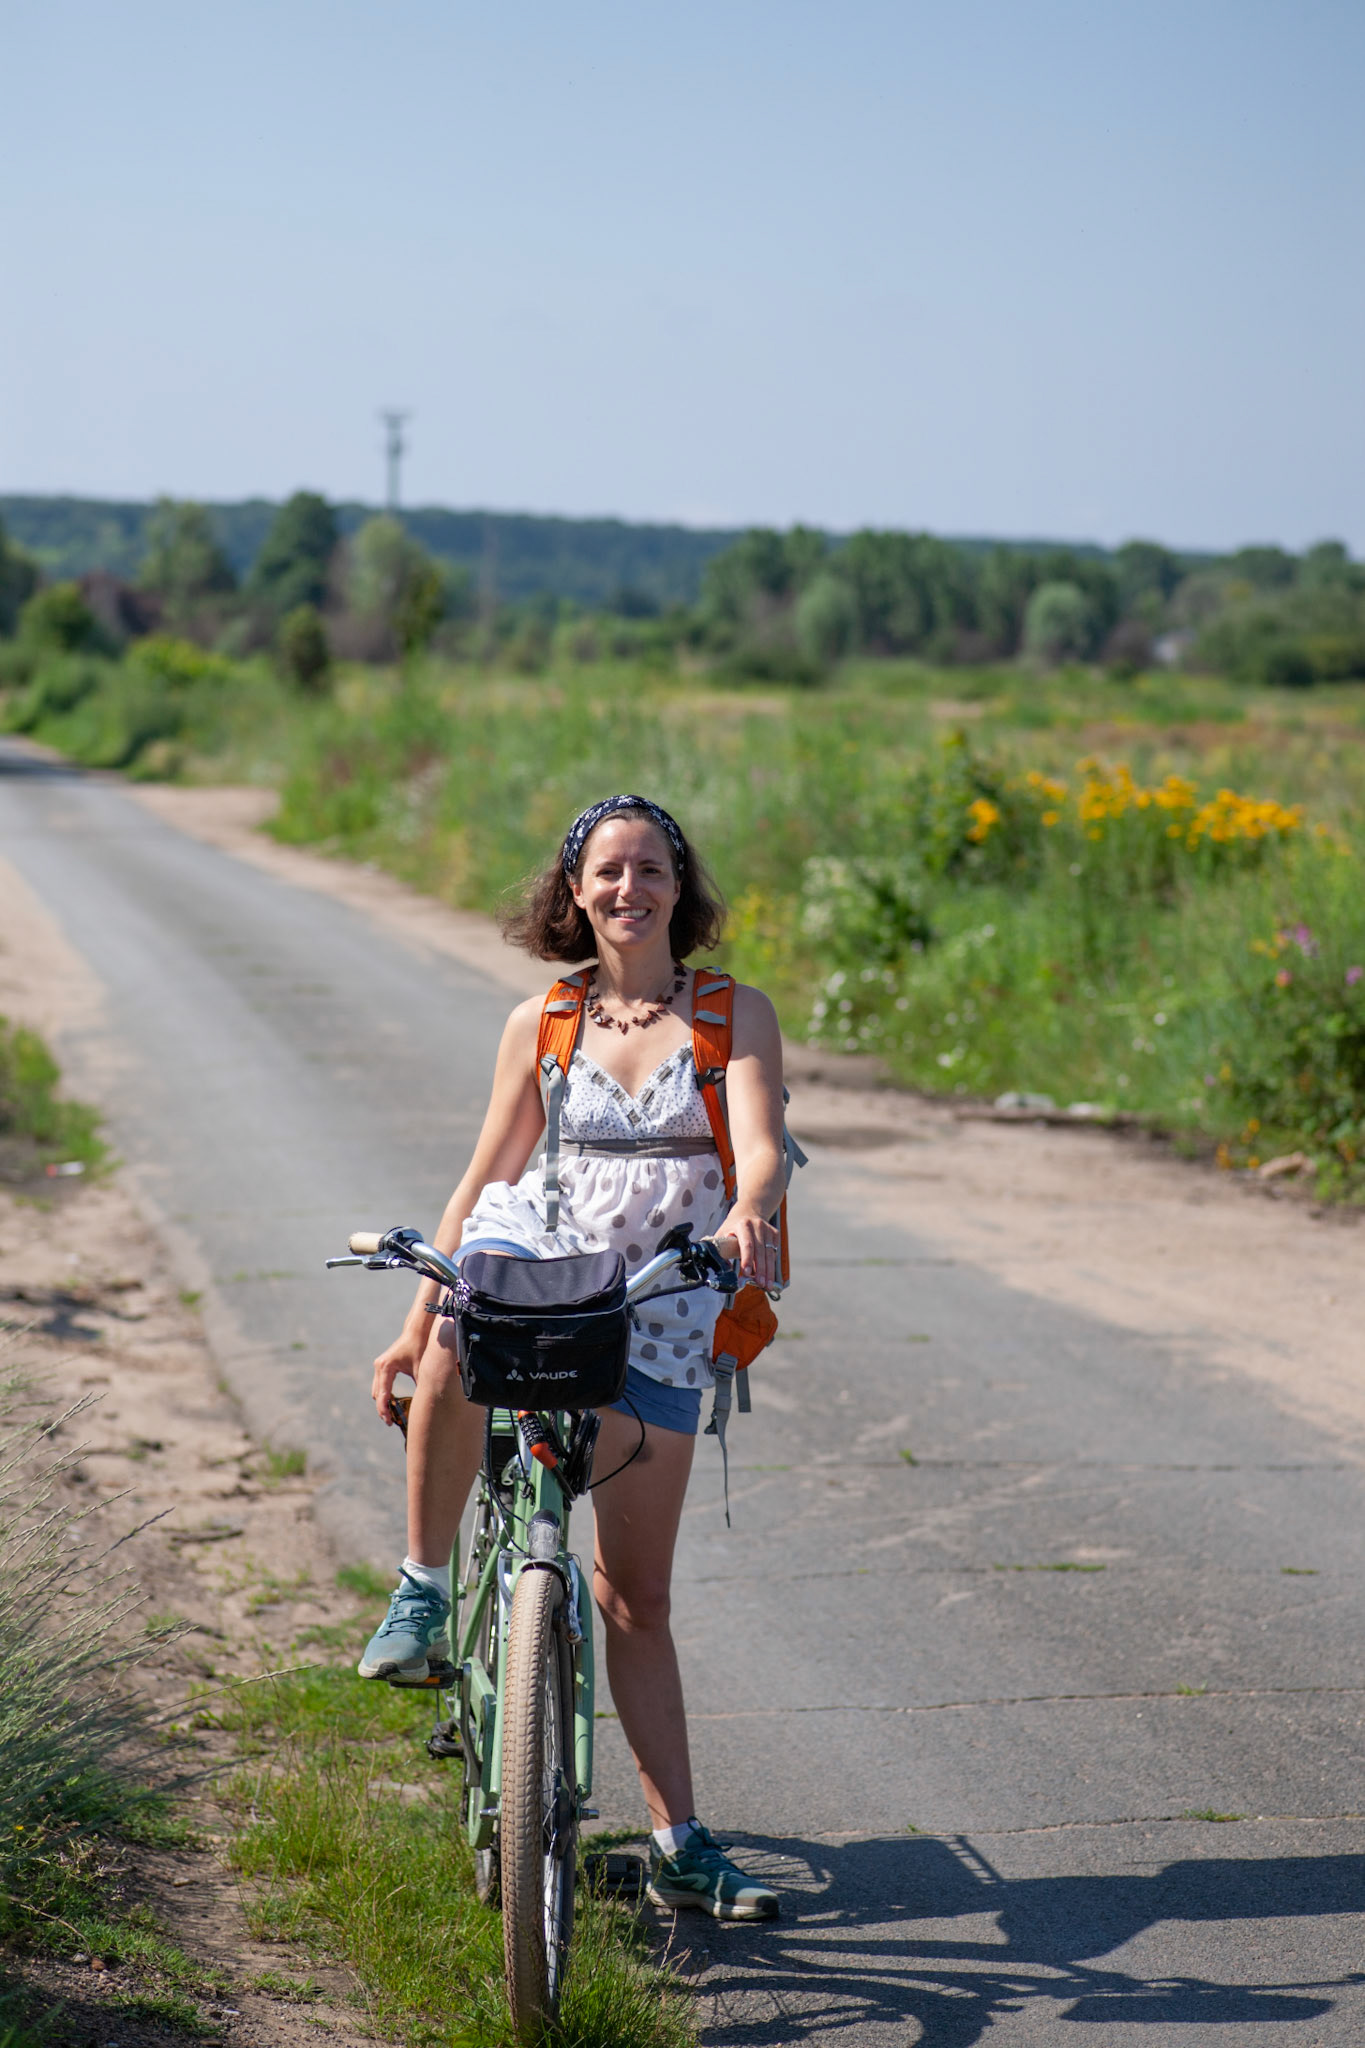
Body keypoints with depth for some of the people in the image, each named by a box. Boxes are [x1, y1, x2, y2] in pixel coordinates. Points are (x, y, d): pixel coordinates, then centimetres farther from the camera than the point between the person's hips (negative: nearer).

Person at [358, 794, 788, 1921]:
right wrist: (418, 1317, 8)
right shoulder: (541, 1023, 5)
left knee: (636, 1594, 1)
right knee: (457, 1351, -39)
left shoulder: (736, 1013, 0)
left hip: (659, 1313, 0)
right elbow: (486, 1179, 11)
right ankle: (423, 1586, -17)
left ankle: (681, 1846, 10)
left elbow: (763, 1145, -15)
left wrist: (745, 1213, -38)